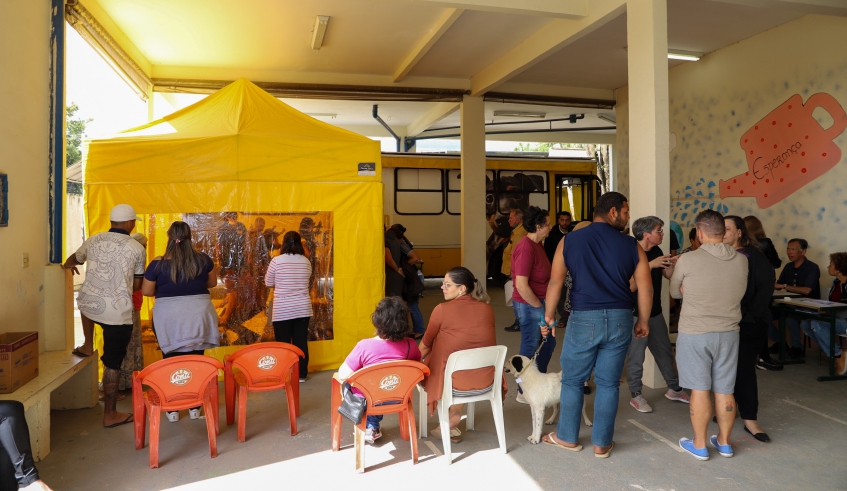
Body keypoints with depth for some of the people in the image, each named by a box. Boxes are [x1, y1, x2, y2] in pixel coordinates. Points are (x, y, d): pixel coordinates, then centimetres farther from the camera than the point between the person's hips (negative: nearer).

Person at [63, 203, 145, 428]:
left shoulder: (93, 241, 6)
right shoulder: (137, 248, -6)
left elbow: (73, 259, 29)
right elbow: (137, 286, 3)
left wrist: (68, 265, 54)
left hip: (89, 306, 4)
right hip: (118, 312, -4)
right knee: (112, 363, 5)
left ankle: (87, 346, 41)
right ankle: (110, 414, 14)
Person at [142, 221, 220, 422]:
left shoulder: (158, 263, -10)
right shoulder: (203, 259, -5)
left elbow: (146, 291, -2)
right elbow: (212, 282, 9)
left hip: (169, 318, -1)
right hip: (197, 316, 1)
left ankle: (173, 410, 17)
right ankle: (195, 407, 17)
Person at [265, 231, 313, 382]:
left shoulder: (277, 261, -9)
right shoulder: (306, 262, 0)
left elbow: (268, 283, 2)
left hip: (282, 311, -3)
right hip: (303, 309, 3)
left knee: (283, 344, 6)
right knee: (301, 342, 10)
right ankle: (301, 374, 17)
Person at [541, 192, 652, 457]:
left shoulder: (570, 240, -1)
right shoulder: (631, 245, 1)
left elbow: (555, 282, -3)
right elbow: (646, 288, 1)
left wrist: (549, 316, 6)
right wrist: (643, 321, 14)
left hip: (583, 319, -1)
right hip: (619, 319, 1)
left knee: (572, 380, 13)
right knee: (608, 383, 12)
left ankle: (567, 437, 27)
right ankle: (602, 443, 21)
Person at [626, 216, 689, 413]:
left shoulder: (657, 252, 7)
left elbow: (669, 274, 10)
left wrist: (675, 262, -8)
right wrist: (650, 264, -32)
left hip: (655, 312, 8)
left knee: (665, 351, 18)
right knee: (636, 356, 1)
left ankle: (674, 388, 34)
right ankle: (636, 396, 13)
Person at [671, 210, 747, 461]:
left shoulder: (687, 260, -13)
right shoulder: (741, 260, -2)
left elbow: (675, 293, 2)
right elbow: (739, 293, 9)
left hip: (694, 333, -4)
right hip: (728, 333, 4)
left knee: (700, 389, 5)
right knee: (725, 390, 13)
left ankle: (699, 445, 15)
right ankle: (724, 442, 27)